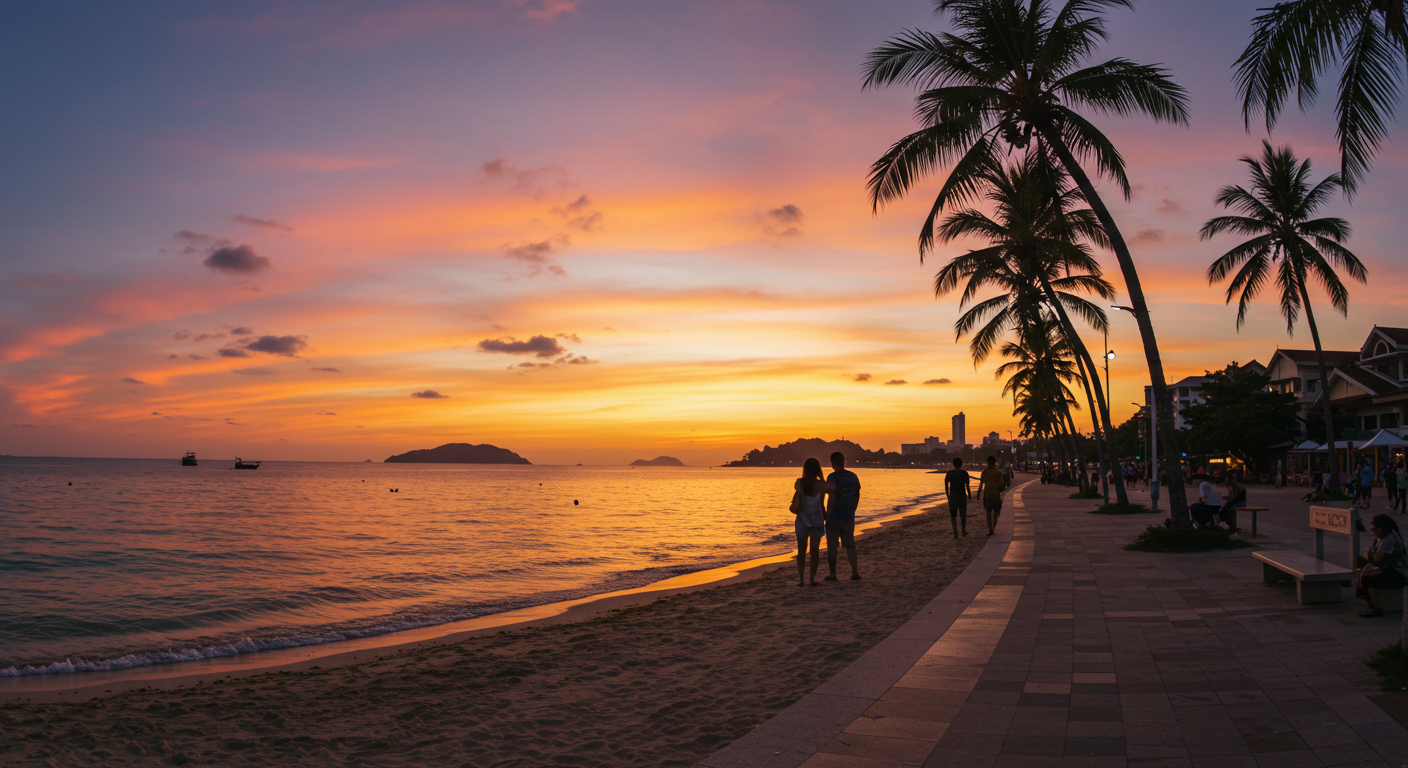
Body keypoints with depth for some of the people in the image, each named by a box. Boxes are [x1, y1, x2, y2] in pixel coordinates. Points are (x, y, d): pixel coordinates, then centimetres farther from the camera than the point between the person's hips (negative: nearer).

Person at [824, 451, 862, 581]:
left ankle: (833, 574, 5)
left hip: (834, 517, -5)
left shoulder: (832, 477, -13)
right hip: (849, 517, 5)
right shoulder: (853, 476, 5)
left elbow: (831, 498, -20)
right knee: (850, 544, 14)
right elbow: (857, 495, 12)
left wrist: (827, 513, -11)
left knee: (831, 546, 3)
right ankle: (855, 572, 12)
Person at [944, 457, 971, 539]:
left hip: (952, 496, 1)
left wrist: (947, 495, 12)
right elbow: (967, 485, -6)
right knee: (963, 515, 16)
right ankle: (963, 532, 28)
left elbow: (946, 484, 3)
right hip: (962, 496, -1)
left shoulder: (949, 473, 1)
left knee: (953, 515, 4)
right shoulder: (964, 473, -5)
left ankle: (955, 533, -5)